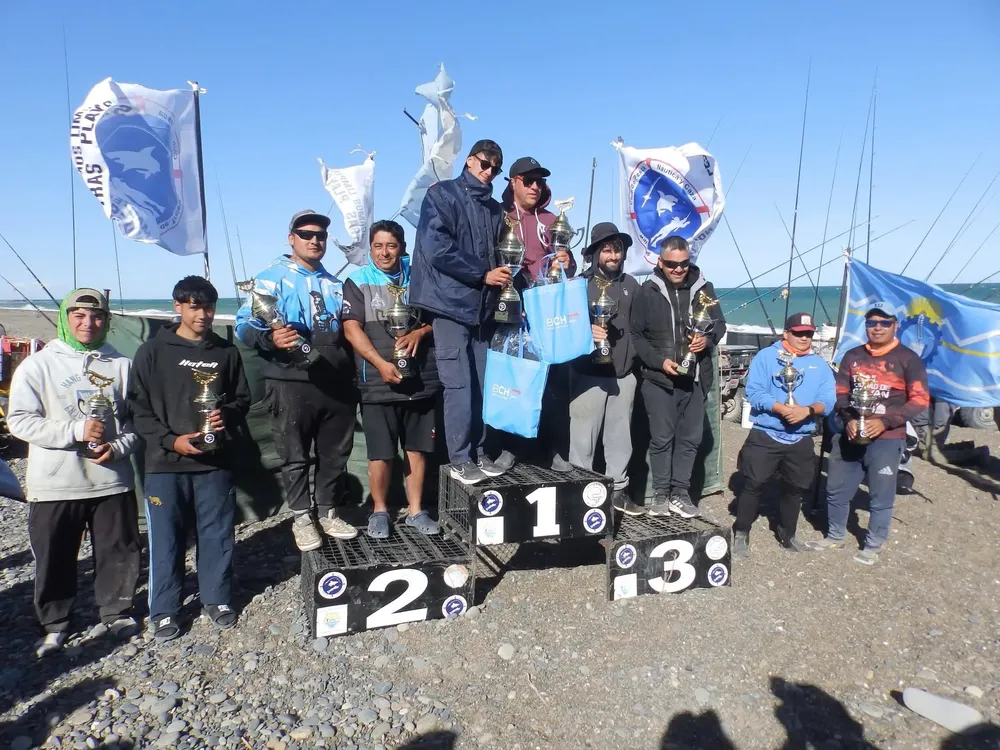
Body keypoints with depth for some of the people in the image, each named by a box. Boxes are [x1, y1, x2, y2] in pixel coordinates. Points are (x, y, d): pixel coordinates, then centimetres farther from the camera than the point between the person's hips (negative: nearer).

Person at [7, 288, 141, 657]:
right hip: (54, 485, -1)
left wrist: (118, 447, -10)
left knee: (119, 554, 11)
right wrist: (76, 430, -18)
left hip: (113, 480, 1)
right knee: (54, 560, 11)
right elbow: (20, 420, -7)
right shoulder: (37, 365, -2)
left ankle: (116, 613, 31)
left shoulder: (122, 365, 2)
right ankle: (54, 624, 31)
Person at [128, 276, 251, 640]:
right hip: (165, 461, -2)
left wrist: (228, 415, -8)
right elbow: (138, 406, -1)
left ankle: (217, 598, 26)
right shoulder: (153, 351, 1)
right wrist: (170, 440, -12)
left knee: (217, 534, 9)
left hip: (216, 461, 2)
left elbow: (242, 399, 14)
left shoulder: (227, 352, 8)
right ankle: (164, 610, 22)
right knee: (166, 538, 6)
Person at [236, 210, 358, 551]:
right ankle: (302, 518, 19)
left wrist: (352, 372, 13)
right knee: (295, 456, 5)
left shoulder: (334, 284, 18)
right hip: (292, 384, -5)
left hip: (337, 383, 5)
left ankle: (327, 512, 26)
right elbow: (245, 324, -11)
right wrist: (269, 338, -31)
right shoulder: (273, 277, -1)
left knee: (335, 454, 11)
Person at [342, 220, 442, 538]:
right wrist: (381, 364, -18)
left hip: (421, 380, 3)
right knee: (381, 454, 1)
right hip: (379, 384, -3)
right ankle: (380, 511, 20)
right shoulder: (357, 282, 2)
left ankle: (416, 511, 22)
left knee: (417, 449, 10)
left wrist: (419, 332, -9)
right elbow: (352, 329, -7)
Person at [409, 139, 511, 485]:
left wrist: (503, 274, 2)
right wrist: (483, 275, -11)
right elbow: (437, 249, -12)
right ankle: (460, 460, 4)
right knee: (459, 386, -6)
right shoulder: (442, 194, 1)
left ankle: (479, 454, 17)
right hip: (452, 302, -6)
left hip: (482, 306, 6)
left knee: (482, 385, 7)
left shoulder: (494, 209, 19)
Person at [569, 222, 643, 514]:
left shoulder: (631, 285, 12)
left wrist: (634, 355, 8)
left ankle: (618, 490, 22)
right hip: (588, 372, -4)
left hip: (624, 372, 4)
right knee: (584, 435, -3)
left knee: (620, 435, 11)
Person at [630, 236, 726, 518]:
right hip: (658, 378, -3)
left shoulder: (703, 287, 3)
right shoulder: (647, 292, -3)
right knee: (662, 438, 4)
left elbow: (719, 323, 12)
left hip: (695, 377, 3)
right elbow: (636, 335, -1)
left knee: (690, 437, 9)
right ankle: (661, 494, 16)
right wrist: (659, 361, -13)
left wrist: (709, 338, -11)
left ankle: (680, 493, 21)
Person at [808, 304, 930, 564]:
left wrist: (885, 422, -17)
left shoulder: (907, 359, -3)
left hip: (886, 440, -4)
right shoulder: (852, 356, 9)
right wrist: (848, 420, -9)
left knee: (881, 497, 4)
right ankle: (834, 536, 30)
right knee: (836, 489, 12)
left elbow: (920, 400, -6)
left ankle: (873, 546, 22)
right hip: (849, 435, 4)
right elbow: (840, 392, 9)